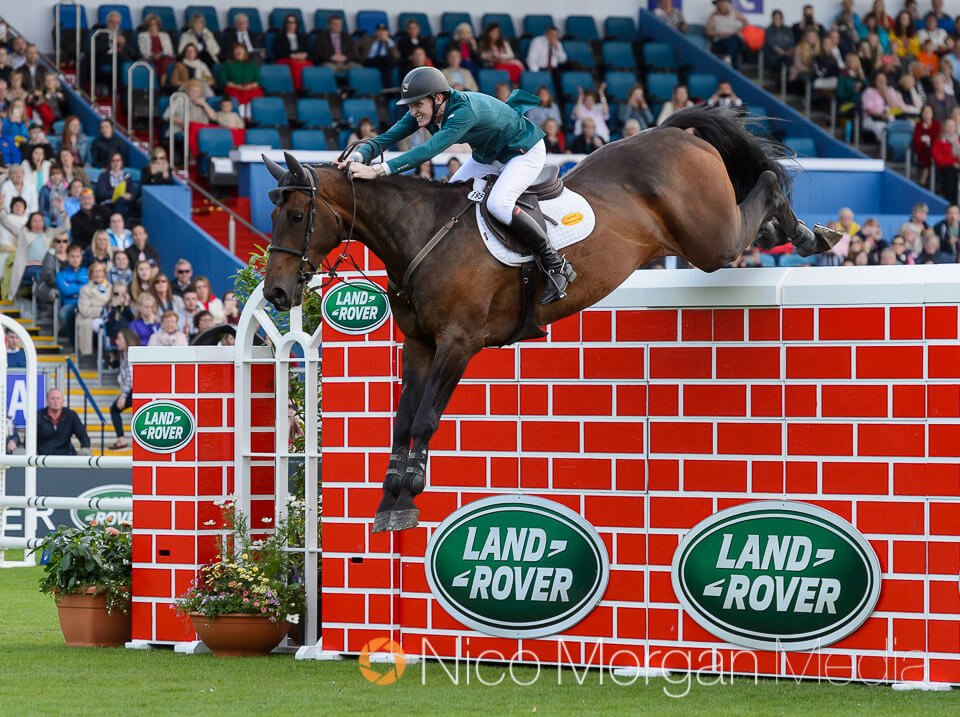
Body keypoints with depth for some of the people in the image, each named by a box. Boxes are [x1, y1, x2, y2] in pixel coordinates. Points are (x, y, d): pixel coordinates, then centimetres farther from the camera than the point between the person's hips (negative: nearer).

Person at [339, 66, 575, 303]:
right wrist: (357, 157, -38)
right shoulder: (426, 110, -15)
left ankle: (556, 266, -16)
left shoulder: (464, 111, -40)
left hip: (525, 152, -9)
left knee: (497, 204, -28)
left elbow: (429, 150, -48)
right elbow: (389, 137, -18)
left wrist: (378, 171, -54)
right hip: (487, 155, 9)